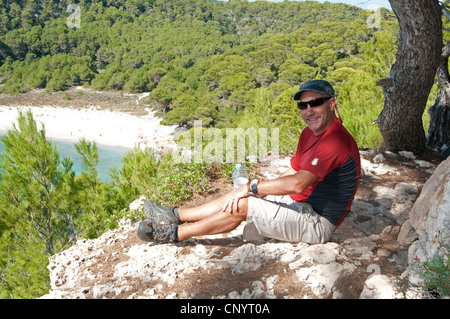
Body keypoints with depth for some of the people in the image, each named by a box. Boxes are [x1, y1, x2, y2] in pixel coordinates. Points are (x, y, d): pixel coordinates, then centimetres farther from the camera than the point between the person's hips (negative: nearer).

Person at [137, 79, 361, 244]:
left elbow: (297, 183, -32)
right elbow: (293, 173, 12)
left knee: (241, 205, -16)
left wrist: (252, 187, -22)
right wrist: (254, 190, 1)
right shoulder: (309, 133, 8)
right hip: (301, 205, 9)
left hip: (317, 222, -9)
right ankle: (174, 215, 10)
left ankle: (174, 233, -2)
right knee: (239, 196, 2)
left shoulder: (336, 140, -24)